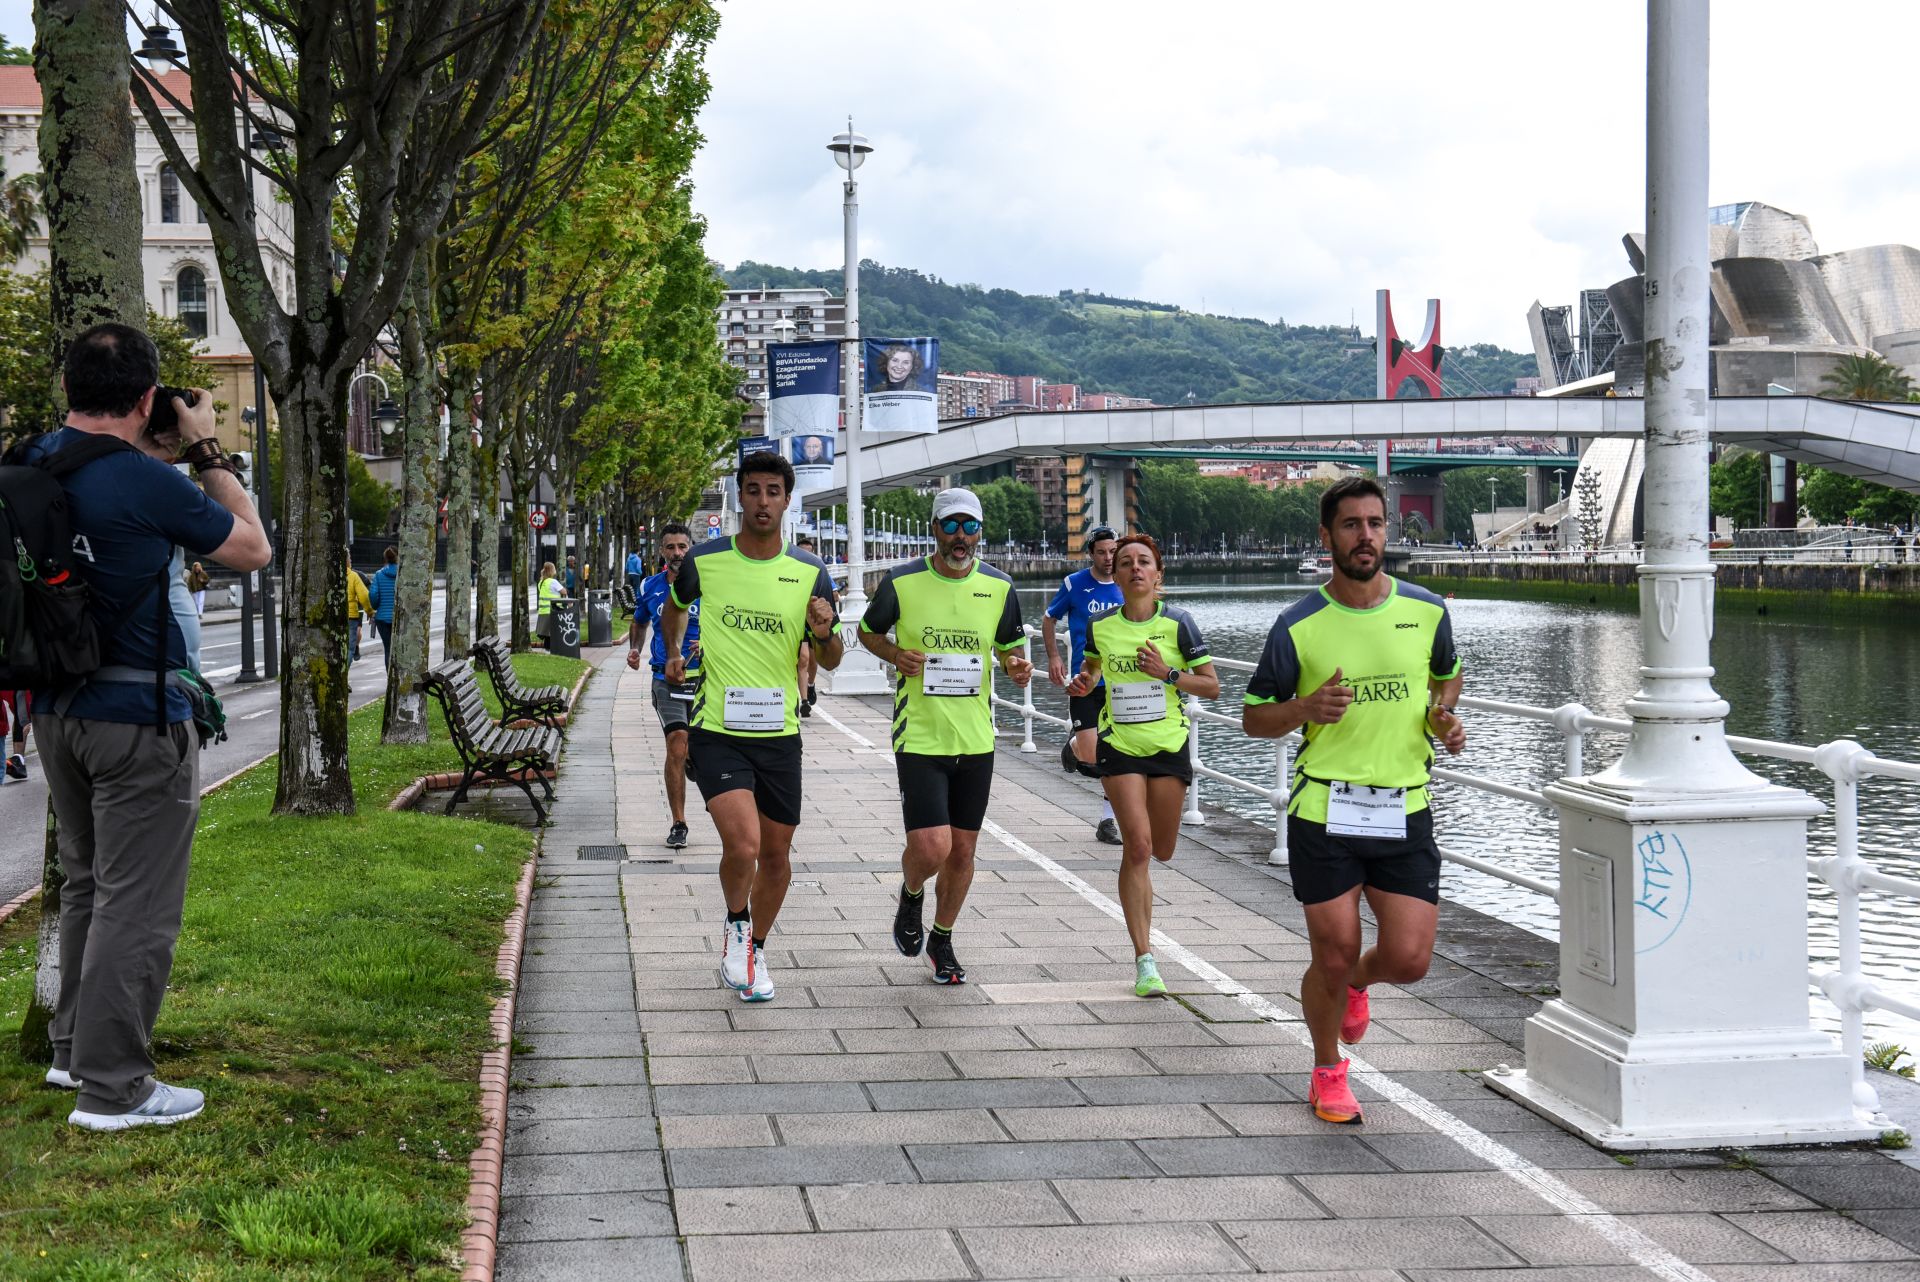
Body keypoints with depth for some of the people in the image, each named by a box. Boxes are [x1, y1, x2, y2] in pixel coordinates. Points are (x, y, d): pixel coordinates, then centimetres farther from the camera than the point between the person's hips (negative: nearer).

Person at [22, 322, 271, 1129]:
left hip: (55, 710, 8)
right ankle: (111, 1087, 3)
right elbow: (253, 550, -6)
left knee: (86, 883, 22)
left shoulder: (31, 464, 2)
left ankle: (74, 1047, 33)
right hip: (137, 715, -8)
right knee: (136, 903, -1)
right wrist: (206, 451, 1)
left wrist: (161, 456, 13)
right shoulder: (147, 484, -19)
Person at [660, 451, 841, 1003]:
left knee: (776, 855, 11)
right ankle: (736, 924, 11)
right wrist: (674, 653, 8)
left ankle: (753, 951, 35)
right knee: (743, 844, -20)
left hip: (779, 733, 3)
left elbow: (831, 661, 6)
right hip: (717, 730, -3)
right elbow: (674, 606, 20)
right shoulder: (704, 561, -4)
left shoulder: (810, 573, -1)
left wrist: (825, 633, -14)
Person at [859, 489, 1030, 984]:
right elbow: (868, 631, 10)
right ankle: (911, 896, 22)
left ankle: (941, 942, 31)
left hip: (976, 738, 3)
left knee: (962, 851, 9)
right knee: (930, 848, -14)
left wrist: (1016, 665, -8)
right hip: (919, 736, -3)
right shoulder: (901, 582, -7)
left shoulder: (999, 587, 1)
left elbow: (1011, 646, 15)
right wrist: (895, 655, -10)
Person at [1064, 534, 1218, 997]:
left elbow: (1212, 686, -3)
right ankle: (1145, 960, -8)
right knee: (1137, 846, -12)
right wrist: (1084, 683, 0)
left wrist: (1167, 673, -17)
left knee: (1161, 851, 7)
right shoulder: (1101, 626, 0)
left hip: (1170, 746, 0)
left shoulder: (1177, 622, -6)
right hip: (1119, 746, 0)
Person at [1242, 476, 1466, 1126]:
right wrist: (1306, 708, -18)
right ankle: (1328, 1072, 29)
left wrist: (1445, 715, 1)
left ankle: (1354, 983, 35)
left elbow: (1447, 673, 23)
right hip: (1324, 811, -2)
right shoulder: (1298, 626, -5)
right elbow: (1254, 717, 3)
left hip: (1404, 810, 2)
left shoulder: (1428, 610, 2)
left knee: (1408, 960, -3)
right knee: (1332, 955, 2)